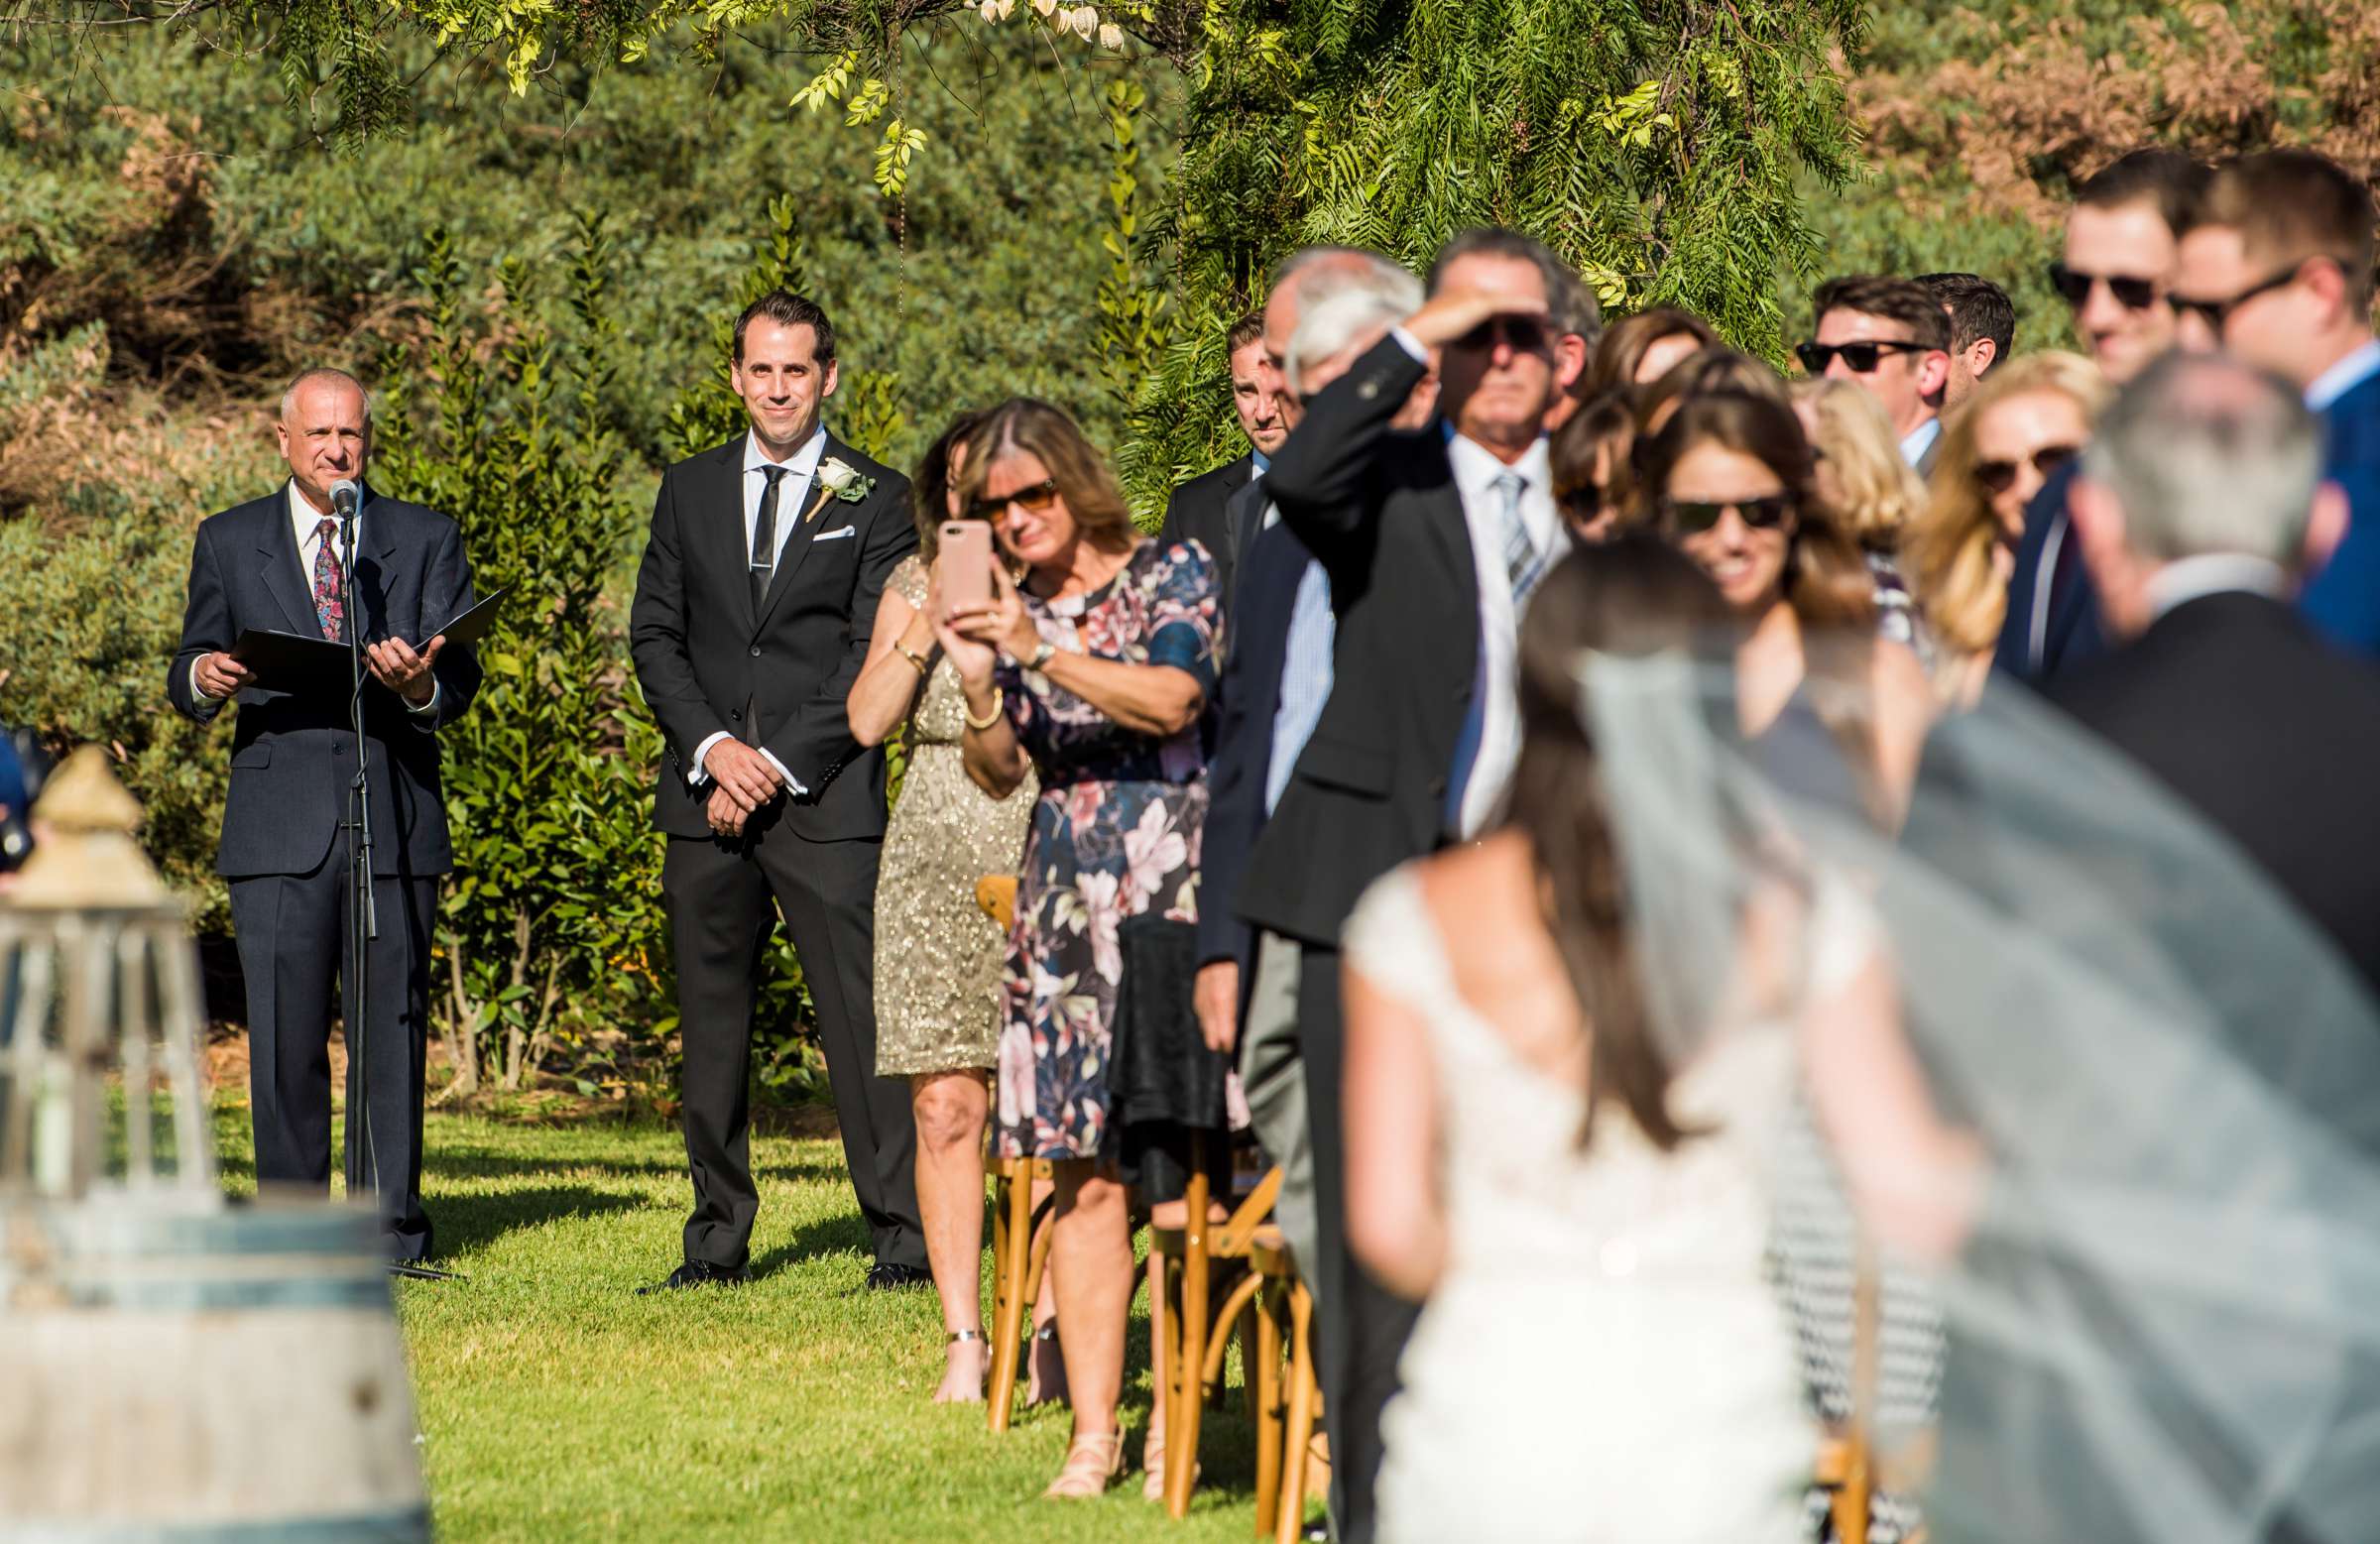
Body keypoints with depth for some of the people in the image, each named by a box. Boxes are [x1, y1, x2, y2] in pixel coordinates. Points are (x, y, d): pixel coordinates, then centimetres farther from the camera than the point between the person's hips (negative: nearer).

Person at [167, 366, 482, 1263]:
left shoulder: (427, 541, 12)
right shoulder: (230, 543, 14)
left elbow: (460, 679, 1)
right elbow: (188, 677, 11)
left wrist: (420, 683, -22)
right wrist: (204, 679, -13)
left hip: (395, 819, 0)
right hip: (279, 826, 0)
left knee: (392, 1029, 0)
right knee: (284, 1034, -3)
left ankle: (391, 1228, 4)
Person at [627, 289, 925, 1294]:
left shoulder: (875, 499, 4)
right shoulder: (689, 491, 14)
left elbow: (877, 656, -2)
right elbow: (654, 636, 10)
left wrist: (781, 764, -10)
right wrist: (714, 747, -6)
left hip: (826, 800, -4)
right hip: (705, 795, 4)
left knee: (863, 1022, -9)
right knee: (711, 1030, 6)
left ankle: (904, 1241, -7)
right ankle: (719, 1241, 12)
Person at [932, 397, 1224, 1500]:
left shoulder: (1171, 575, 1)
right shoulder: (1010, 610, 14)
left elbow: (1174, 699, -14)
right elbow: (998, 774, 13)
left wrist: (1041, 654, -20)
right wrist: (980, 686, -5)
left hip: (1174, 895, -4)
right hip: (1067, 903, 4)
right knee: (1086, 1176, -2)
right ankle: (1092, 1434, -2)